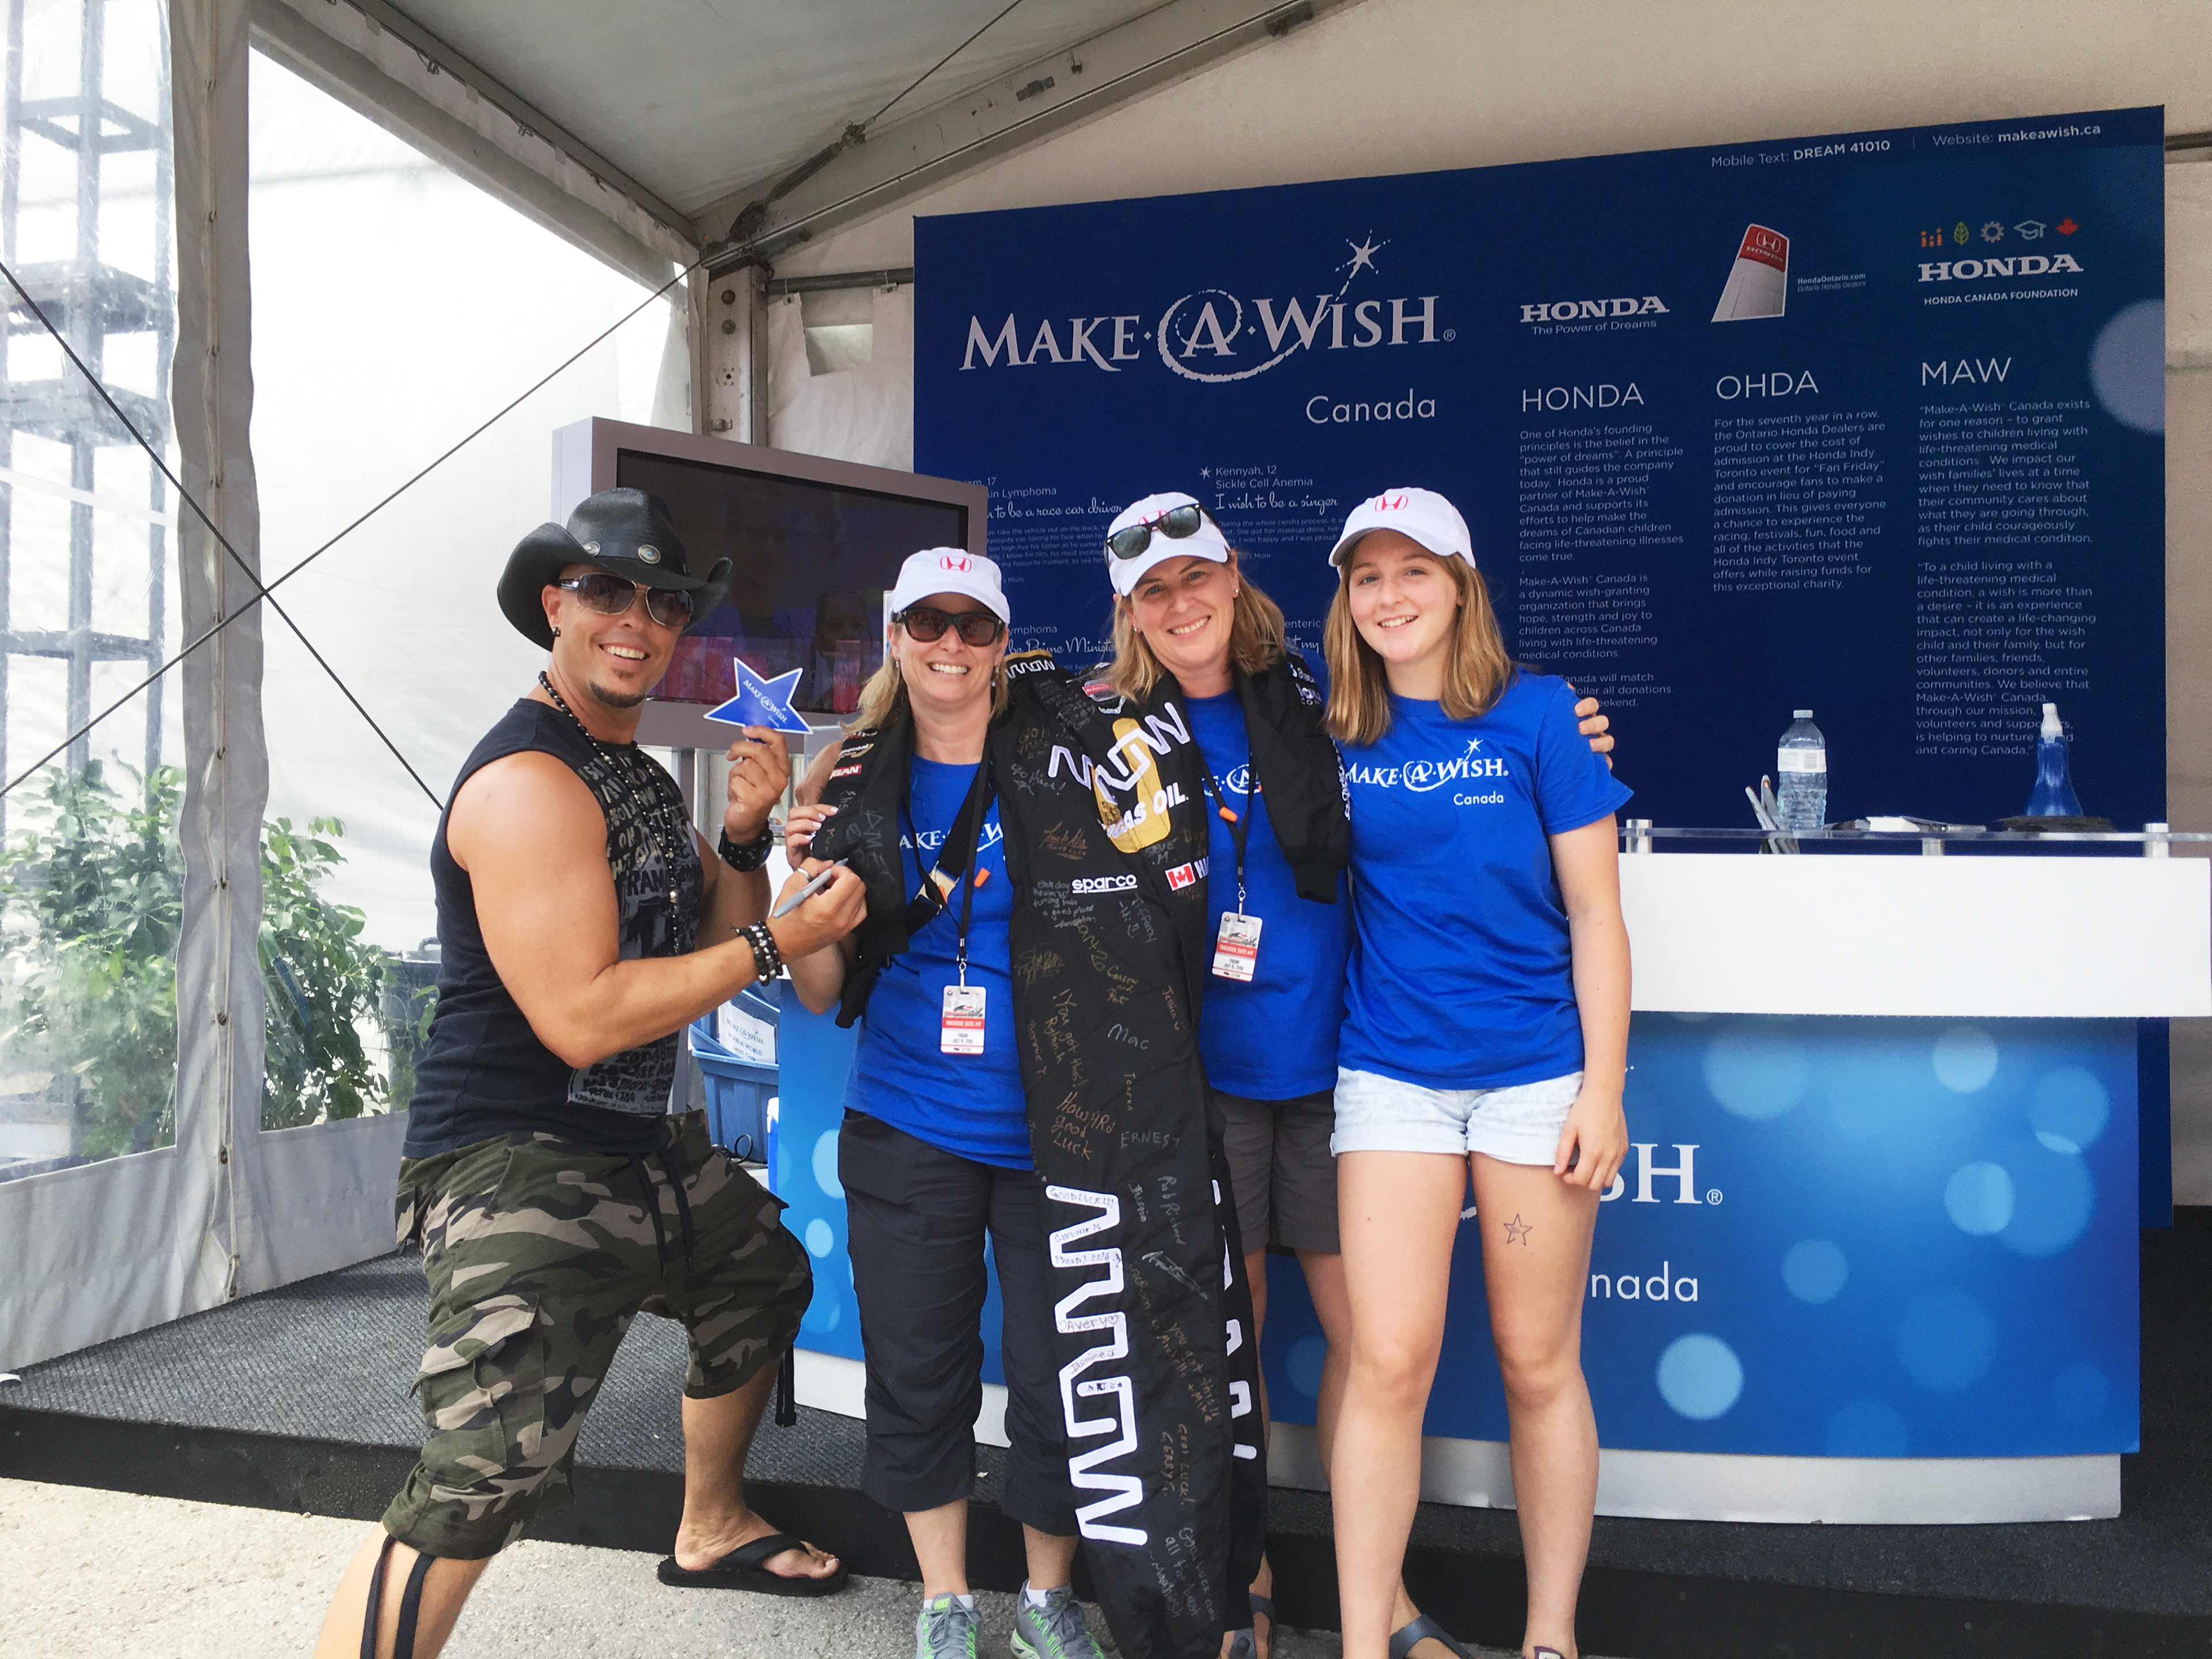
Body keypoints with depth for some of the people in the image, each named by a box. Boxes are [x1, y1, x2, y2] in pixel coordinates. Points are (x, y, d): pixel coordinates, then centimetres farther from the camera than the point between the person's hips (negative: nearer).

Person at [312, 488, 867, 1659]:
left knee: (765, 1278, 28)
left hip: (641, 1146, 10)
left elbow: (713, 942, 16)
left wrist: (744, 836, -4)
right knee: (482, 1483, -23)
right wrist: (780, 941, -19)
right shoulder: (529, 779, -19)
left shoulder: (641, 777, 13)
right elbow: (581, 1016, -26)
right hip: (516, 1165, -10)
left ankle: (711, 1529, 49)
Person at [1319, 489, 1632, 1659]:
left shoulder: (1535, 714, -2)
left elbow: (1594, 913, -3)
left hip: (1536, 1068, -1)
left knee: (1539, 1363, 9)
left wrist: (1604, 1090, -7)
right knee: (1388, 1359, -4)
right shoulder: (1331, 730, 4)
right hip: (1392, 1069, 1)